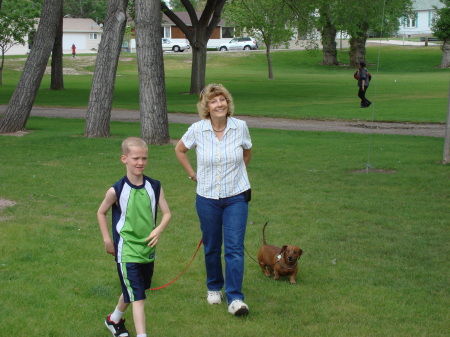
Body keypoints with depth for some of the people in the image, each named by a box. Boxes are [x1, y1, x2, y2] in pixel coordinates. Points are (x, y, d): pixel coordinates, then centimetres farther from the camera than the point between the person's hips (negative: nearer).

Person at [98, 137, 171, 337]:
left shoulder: (154, 187, -4)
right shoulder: (117, 191, -13)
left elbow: (166, 213, 0)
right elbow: (101, 213, 2)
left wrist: (159, 230, -19)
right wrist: (107, 240, -1)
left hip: (148, 250, 5)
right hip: (126, 252, -5)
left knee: (131, 292, 23)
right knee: (138, 298, -10)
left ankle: (114, 319, 48)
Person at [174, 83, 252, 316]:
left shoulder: (240, 127, -8)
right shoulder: (197, 130, -9)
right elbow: (180, 150, 10)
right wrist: (193, 174, 7)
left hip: (236, 196, 0)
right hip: (207, 197, 1)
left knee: (234, 248, -8)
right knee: (212, 247, 12)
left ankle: (235, 298, -4)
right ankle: (214, 288, 33)